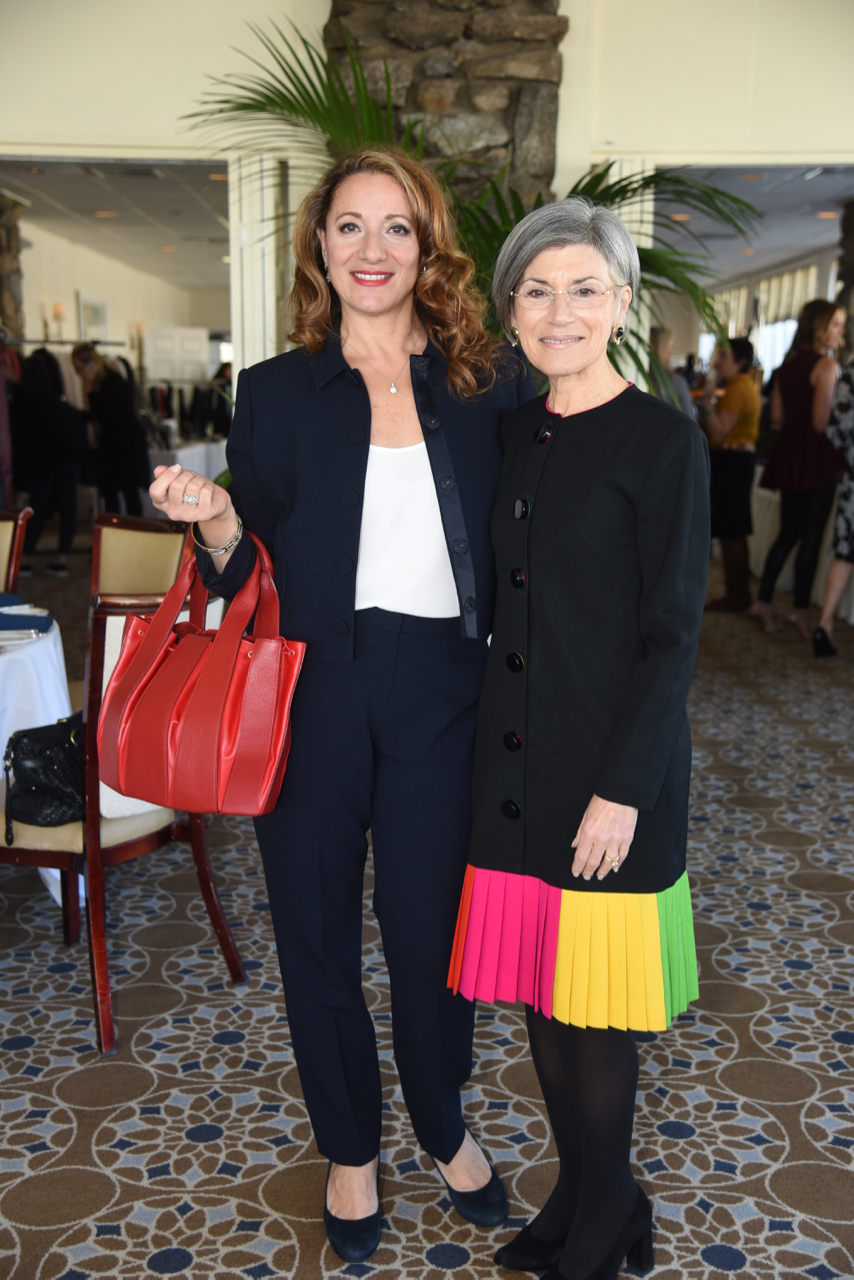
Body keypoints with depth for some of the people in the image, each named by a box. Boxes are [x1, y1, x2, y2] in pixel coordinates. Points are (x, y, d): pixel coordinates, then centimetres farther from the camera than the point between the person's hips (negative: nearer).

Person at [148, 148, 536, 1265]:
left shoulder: (490, 386, 4)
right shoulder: (275, 392, 3)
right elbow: (251, 574, 4)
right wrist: (216, 524, -14)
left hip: (440, 693, 0)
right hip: (309, 693, 1)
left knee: (431, 920, 11)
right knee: (317, 927, 12)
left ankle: (445, 1126, 40)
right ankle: (349, 1147, 37)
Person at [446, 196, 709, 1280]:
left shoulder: (663, 441, -9)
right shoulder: (515, 431, 10)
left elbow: (672, 633, -12)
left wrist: (621, 787, -15)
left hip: (611, 764, -6)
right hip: (516, 756, 6)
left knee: (594, 1004, 6)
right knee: (538, 992, 15)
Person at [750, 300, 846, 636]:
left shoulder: (788, 363, 9)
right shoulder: (826, 366, -14)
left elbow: (777, 415, 11)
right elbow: (822, 422, -18)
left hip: (789, 454, 7)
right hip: (817, 457, -7)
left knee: (788, 533, 14)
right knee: (812, 536, 2)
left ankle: (763, 601, 14)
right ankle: (800, 608, 8)